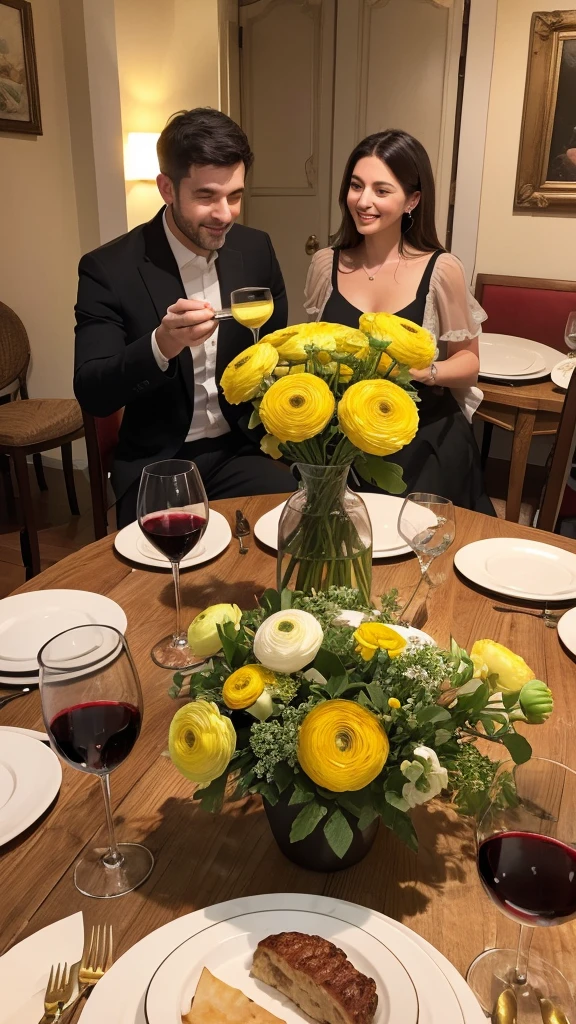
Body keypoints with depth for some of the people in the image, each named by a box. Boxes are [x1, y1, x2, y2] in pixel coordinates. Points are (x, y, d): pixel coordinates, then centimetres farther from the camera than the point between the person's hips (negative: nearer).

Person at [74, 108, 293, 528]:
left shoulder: (256, 249, 1)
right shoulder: (109, 269, -10)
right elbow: (92, 396, -16)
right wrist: (161, 345, -33)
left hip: (243, 448, 4)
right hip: (156, 464, -3)